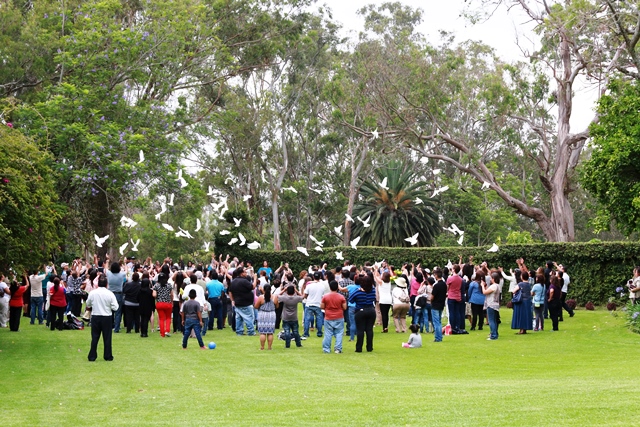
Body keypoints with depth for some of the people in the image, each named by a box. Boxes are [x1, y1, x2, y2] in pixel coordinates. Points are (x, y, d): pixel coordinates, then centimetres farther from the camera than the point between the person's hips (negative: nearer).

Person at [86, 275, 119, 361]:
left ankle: (92, 357, 10)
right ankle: (108, 356, 12)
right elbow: (115, 307, -11)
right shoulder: (110, 294, -12)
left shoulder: (92, 293, -7)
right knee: (107, 337, 8)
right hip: (107, 317, -1)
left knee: (94, 337, 9)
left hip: (95, 317, 1)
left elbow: (88, 305, 5)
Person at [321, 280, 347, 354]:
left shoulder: (325, 297, -6)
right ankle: (338, 349, -1)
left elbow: (322, 307, -1)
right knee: (339, 334, 5)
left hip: (328, 318, 0)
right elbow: (344, 307, -4)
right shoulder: (341, 297, -7)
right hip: (339, 318, 0)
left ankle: (326, 349, 6)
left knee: (327, 334, 5)